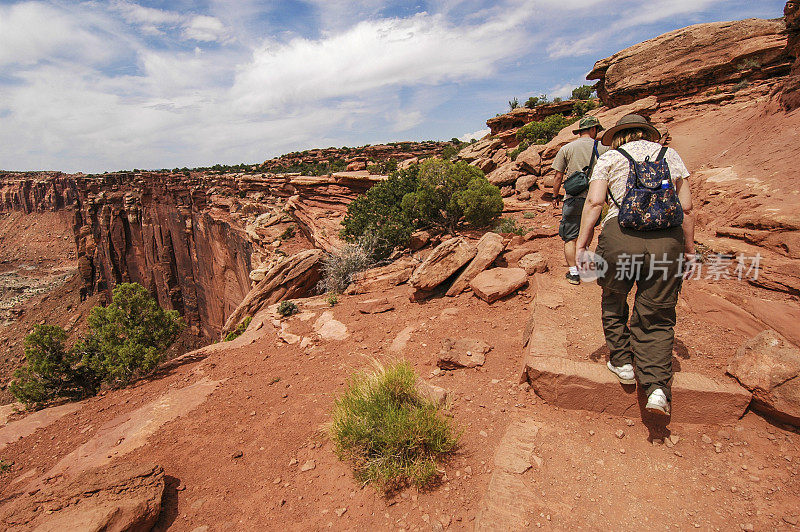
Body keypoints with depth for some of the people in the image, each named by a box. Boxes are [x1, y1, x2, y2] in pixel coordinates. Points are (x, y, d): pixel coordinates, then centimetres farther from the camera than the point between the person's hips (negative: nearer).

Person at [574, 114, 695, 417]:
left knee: (613, 300, 23)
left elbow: (594, 201, -3)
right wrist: (689, 250, 18)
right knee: (656, 317, 10)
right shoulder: (670, 155, 19)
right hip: (667, 238, 2)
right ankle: (657, 385, -1)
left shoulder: (610, 157, 13)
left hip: (620, 234, -2)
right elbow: (686, 207, 12)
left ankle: (622, 362, 30)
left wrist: (581, 244, -2)